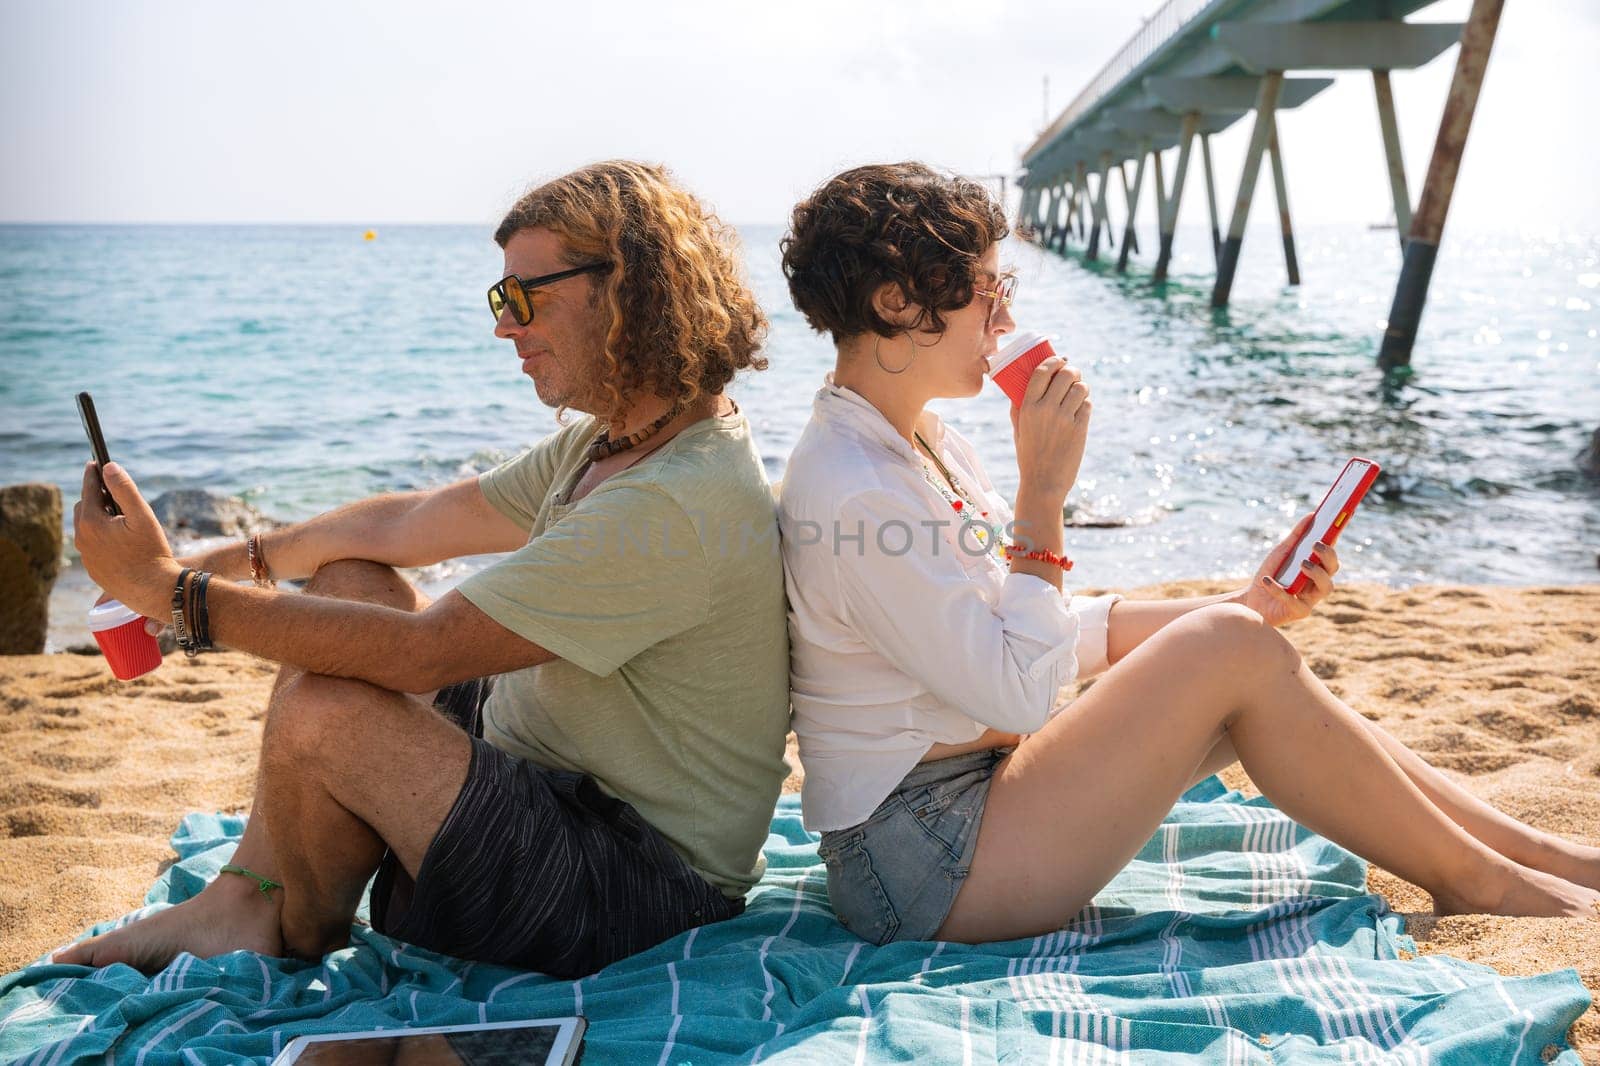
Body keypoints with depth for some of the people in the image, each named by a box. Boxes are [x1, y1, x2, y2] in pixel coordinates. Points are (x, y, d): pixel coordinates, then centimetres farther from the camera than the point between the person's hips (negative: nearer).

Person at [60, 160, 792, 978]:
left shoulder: (676, 507, -28)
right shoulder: (609, 442, 4)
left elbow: (418, 653, -28)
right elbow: (408, 524, 12)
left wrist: (171, 590, -21)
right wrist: (234, 560, 7)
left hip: (633, 891, -10)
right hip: (562, 780, 10)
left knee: (321, 716, -25)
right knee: (350, 581, 8)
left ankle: (302, 949, 9)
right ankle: (241, 905, 5)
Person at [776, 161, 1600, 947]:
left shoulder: (926, 445, 10)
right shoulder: (851, 492, -22)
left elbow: (1052, 632, 13)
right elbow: (1022, 690, -23)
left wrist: (1244, 605, 8)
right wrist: (1043, 492, -19)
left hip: (977, 787, 10)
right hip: (923, 864, -9)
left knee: (1237, 639, 3)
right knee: (1236, 654, -16)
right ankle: (1473, 880, 3)